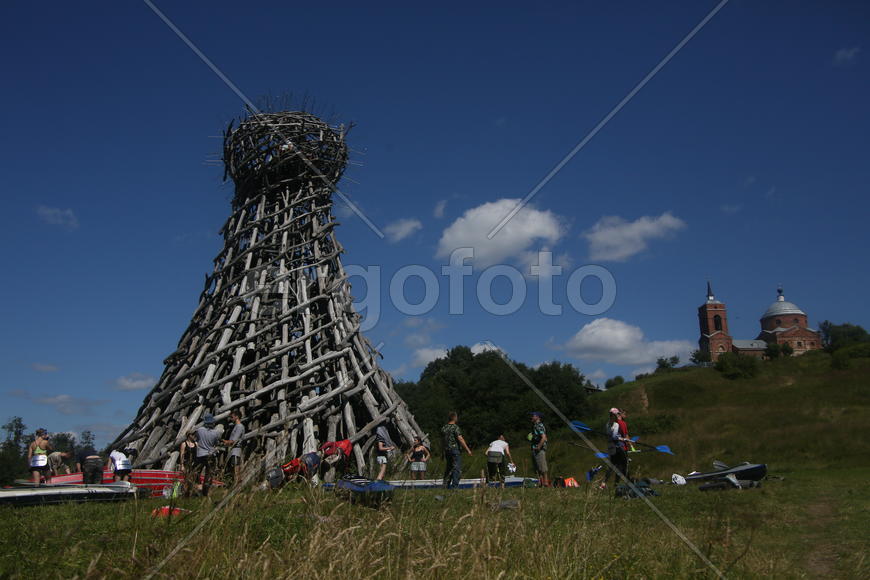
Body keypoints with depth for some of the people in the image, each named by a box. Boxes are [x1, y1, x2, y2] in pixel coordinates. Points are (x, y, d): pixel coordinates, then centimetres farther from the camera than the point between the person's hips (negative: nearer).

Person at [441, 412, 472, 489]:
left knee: (449, 468, 16)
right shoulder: (455, 427, -11)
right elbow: (460, 439, -16)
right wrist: (467, 450, -12)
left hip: (446, 450, 7)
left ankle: (446, 485, 15)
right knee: (457, 468, -5)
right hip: (455, 449, -7)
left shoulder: (443, 428, 10)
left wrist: (443, 452, 22)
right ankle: (454, 486, -11)